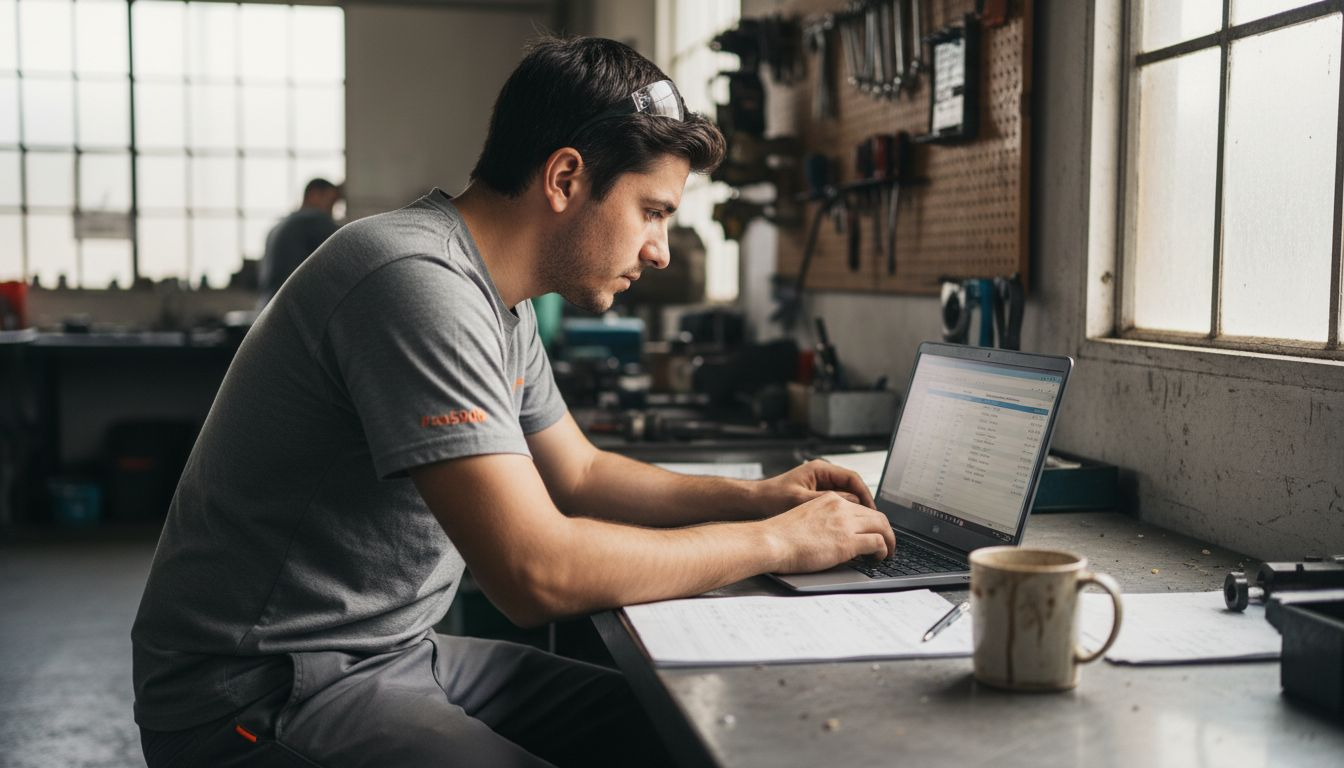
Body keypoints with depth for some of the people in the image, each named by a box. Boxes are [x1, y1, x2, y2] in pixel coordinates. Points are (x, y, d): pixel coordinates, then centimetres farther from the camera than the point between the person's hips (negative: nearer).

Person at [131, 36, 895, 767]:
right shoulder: (417, 283, -24)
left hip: (398, 652, 9)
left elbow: (579, 474, 20)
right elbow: (538, 573, -29)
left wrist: (752, 496, 6)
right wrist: (776, 541, -17)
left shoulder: (502, 305, 7)